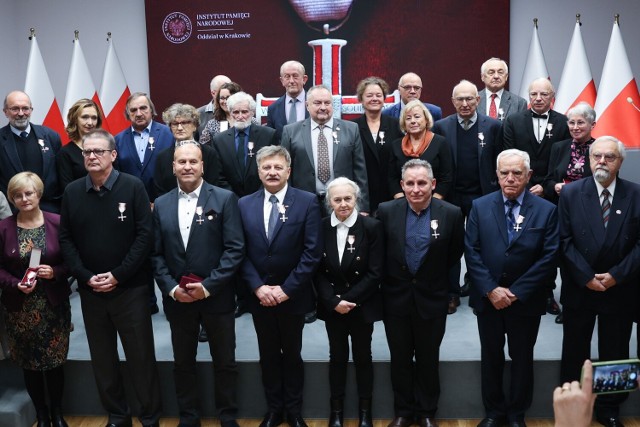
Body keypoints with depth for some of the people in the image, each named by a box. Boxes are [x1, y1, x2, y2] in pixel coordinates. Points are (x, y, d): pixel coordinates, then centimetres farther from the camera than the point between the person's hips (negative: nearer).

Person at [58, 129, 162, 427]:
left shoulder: (133, 187, -6)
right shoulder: (72, 192, 4)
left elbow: (145, 234, -9)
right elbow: (65, 239, 5)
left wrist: (119, 275, -14)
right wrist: (85, 276, -7)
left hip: (130, 288, -3)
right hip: (90, 290, 3)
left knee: (141, 356, 4)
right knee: (102, 358, 12)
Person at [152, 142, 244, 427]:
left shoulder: (225, 199, -6)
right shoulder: (161, 205, 6)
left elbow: (235, 249, -10)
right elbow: (156, 254, 5)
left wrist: (208, 286, -16)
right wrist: (171, 288, -9)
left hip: (216, 297, -3)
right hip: (177, 298, 3)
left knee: (224, 362, 10)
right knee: (183, 363, 15)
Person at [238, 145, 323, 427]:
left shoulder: (307, 202, -7)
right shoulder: (244, 205, 2)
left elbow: (313, 251, -12)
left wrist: (286, 289, -16)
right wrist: (257, 287, -12)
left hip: (293, 295, -2)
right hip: (259, 295, 2)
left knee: (292, 354, 13)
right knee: (268, 355, 14)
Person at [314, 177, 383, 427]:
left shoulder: (372, 227, -11)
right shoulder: (321, 228, -4)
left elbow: (375, 273, -13)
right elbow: (318, 271, -2)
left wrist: (349, 299, -17)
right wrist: (333, 301, -14)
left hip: (362, 305, -1)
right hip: (332, 306, 2)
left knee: (362, 357, 12)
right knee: (337, 357, 12)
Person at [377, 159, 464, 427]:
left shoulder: (451, 214, -10)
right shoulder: (386, 211, -9)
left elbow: (454, 255, 3)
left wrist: (437, 280, 8)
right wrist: (391, 279, 7)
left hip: (432, 299, -1)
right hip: (396, 297, 1)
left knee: (428, 359, 13)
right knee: (400, 358, 13)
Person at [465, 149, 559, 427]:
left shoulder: (546, 210, -5)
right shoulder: (480, 207, -1)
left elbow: (549, 257, -10)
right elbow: (471, 252, -5)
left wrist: (516, 292, -15)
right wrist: (490, 290, -15)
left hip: (525, 300, -1)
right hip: (488, 298, 1)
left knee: (522, 359, 13)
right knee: (490, 357, 14)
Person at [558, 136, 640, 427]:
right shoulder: (570, 193, -4)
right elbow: (565, 241, -7)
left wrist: (616, 275, -14)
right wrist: (586, 277, -13)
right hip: (578, 289, 0)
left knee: (615, 353, 13)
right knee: (574, 353, 12)